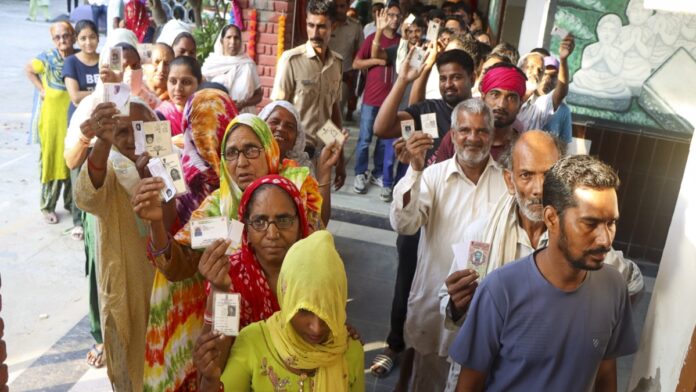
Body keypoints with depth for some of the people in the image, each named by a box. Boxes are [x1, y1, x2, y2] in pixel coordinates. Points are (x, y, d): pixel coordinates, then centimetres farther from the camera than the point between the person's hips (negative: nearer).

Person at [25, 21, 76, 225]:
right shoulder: (47, 58, -6)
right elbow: (29, 70, 9)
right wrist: (42, 90, -1)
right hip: (53, 114, -2)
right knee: (52, 158, 4)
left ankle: (71, 201, 26)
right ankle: (48, 206, 14)